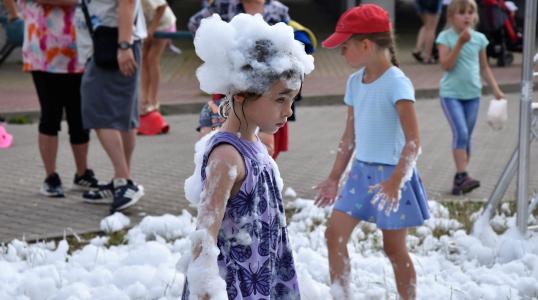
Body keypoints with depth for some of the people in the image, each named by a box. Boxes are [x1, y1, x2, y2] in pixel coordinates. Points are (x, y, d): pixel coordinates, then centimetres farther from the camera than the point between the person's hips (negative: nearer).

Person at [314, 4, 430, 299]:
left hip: (390, 173, -7)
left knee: (394, 247, 3)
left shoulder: (396, 83, -17)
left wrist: (396, 181, -33)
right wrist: (334, 178, 16)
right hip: (361, 171, 7)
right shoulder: (355, 81, 5)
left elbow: (413, 141, -22)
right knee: (334, 234, 1)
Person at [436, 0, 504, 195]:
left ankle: (460, 179, 14)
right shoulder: (446, 37, -6)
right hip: (451, 94, -4)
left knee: (467, 137, 7)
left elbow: (484, 67, 14)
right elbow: (446, 65, -16)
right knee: (461, 133, -17)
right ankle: (462, 176, -16)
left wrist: (495, 89, 9)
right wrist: (460, 43, -21)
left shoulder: (479, 39, 5)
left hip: (472, 94, 4)